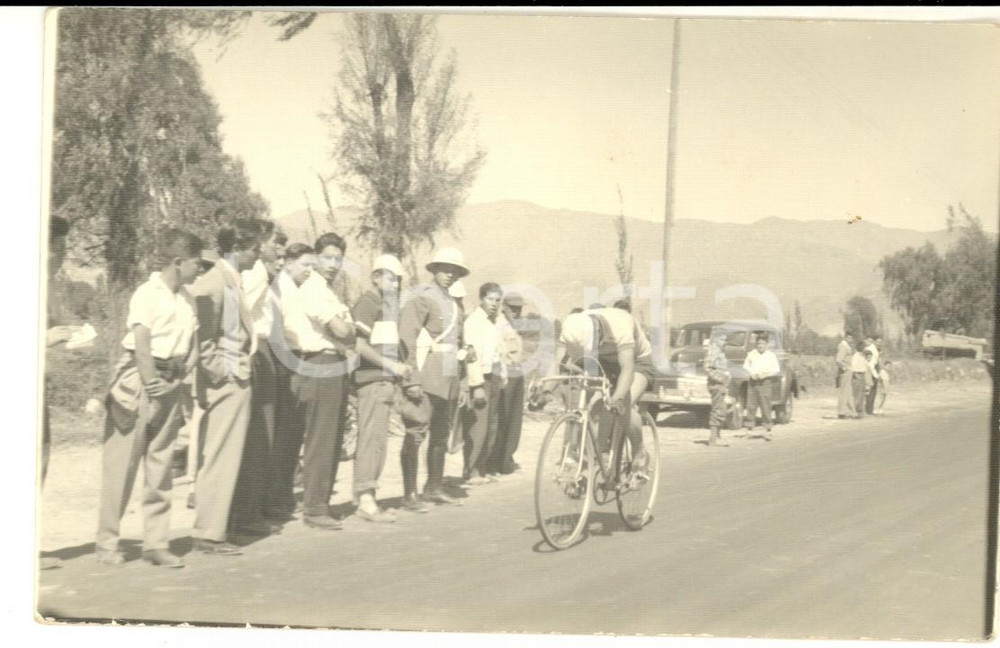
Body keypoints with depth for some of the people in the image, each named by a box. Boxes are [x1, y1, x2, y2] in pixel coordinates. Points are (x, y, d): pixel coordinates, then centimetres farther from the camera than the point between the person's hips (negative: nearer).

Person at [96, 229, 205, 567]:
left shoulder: (187, 299, 11)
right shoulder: (148, 293, -9)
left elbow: (193, 348, 10)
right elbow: (141, 343, -16)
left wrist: (175, 381, -3)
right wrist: (151, 384, -16)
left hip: (168, 384, 7)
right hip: (138, 380, -7)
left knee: (160, 467, 8)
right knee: (121, 465, 0)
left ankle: (156, 543, 13)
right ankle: (107, 543, 8)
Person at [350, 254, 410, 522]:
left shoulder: (388, 306, 21)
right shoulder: (366, 304, -7)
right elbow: (359, 346, -16)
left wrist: (400, 367, 12)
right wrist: (391, 365, -16)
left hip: (387, 381, 9)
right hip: (372, 380, -9)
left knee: (379, 440, 9)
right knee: (370, 438, -10)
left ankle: (367, 498, 15)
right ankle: (365, 499, -9)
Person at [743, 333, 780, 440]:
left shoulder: (771, 355, 1)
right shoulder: (751, 354, 8)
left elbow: (777, 370, -3)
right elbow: (745, 365, 17)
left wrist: (764, 374, -15)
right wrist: (751, 372, -3)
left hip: (765, 383, -3)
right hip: (752, 382, 3)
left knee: (765, 407, -5)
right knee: (751, 406, 2)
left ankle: (768, 430, 1)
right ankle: (749, 428, 9)